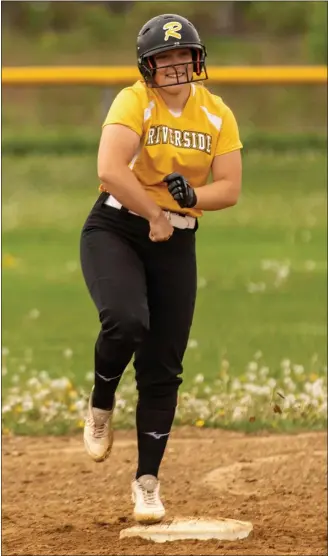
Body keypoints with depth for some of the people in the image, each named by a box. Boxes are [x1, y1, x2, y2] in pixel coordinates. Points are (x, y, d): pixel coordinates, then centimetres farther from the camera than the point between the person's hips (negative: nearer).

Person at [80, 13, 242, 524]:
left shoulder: (218, 115, 0)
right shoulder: (134, 102, -14)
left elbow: (230, 189, -2)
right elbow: (111, 170, -28)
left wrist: (192, 195, -21)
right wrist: (155, 215, -23)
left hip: (177, 241, 4)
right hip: (115, 230, -4)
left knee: (163, 370, 3)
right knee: (127, 321, -31)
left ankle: (147, 481, 15)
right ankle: (101, 406, 0)